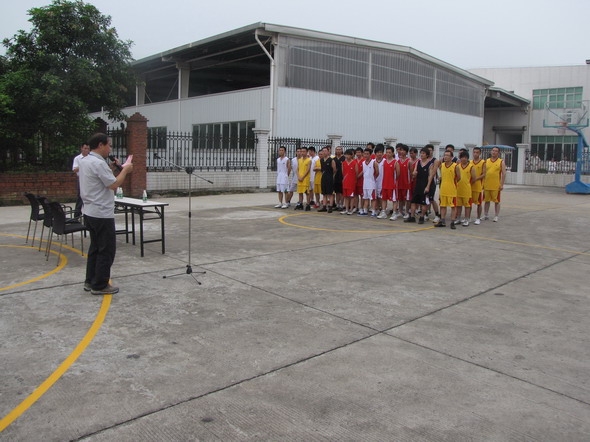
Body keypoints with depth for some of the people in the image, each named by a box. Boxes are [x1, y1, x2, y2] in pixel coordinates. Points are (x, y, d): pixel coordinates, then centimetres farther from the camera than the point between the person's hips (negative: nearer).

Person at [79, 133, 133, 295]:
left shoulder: (83, 161, 11)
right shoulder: (99, 163, -19)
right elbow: (114, 184, -17)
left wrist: (113, 169, 12)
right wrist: (125, 170, -5)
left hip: (90, 212, 10)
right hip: (102, 214, -10)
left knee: (95, 248, 17)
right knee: (106, 250, -1)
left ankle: (90, 282, 23)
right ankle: (100, 285, 4)